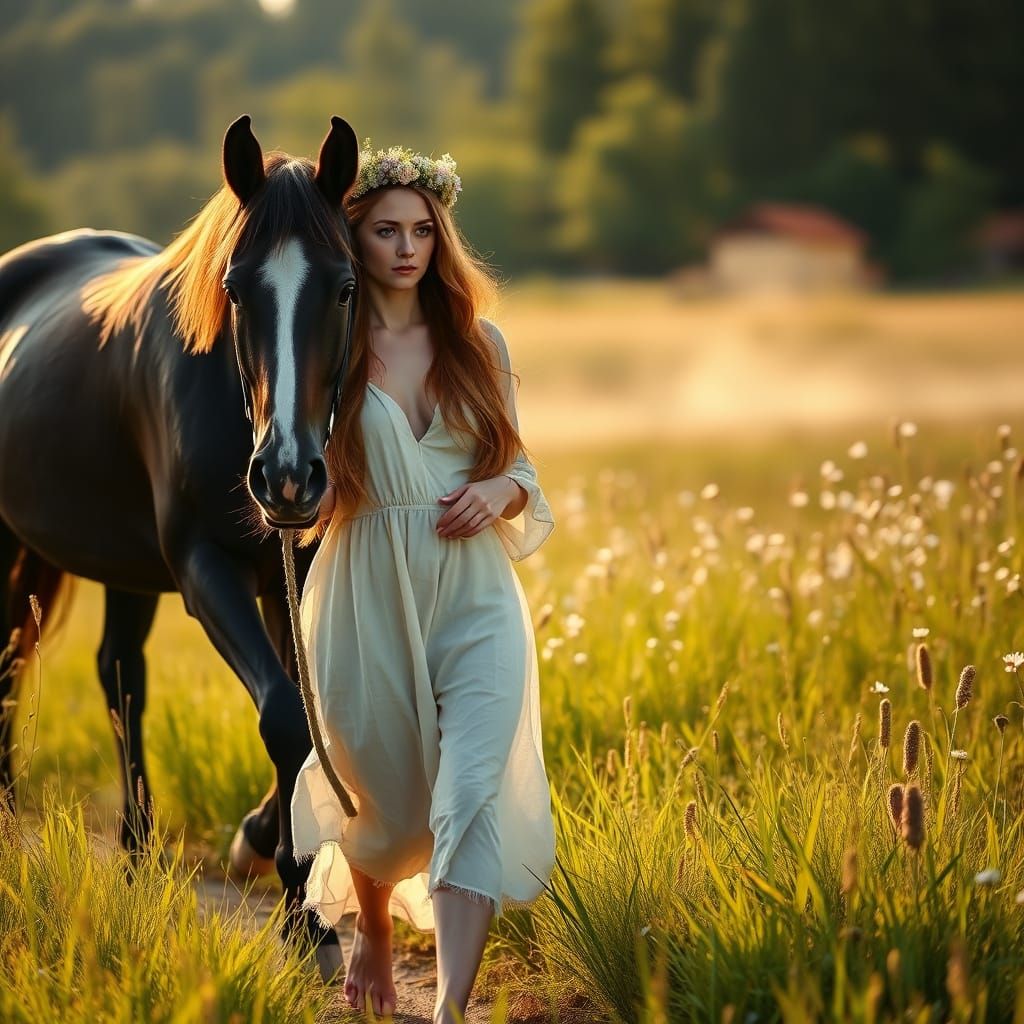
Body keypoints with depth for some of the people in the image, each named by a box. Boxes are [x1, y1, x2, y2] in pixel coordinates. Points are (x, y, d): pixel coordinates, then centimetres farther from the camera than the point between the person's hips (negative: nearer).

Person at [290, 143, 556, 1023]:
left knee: (475, 792, -15)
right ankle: (371, 927, 46)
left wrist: (499, 494, -7)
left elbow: (519, 466, 14)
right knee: (387, 801, 13)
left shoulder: (479, 343, 7)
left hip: (476, 597, 1)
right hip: (367, 600, -1)